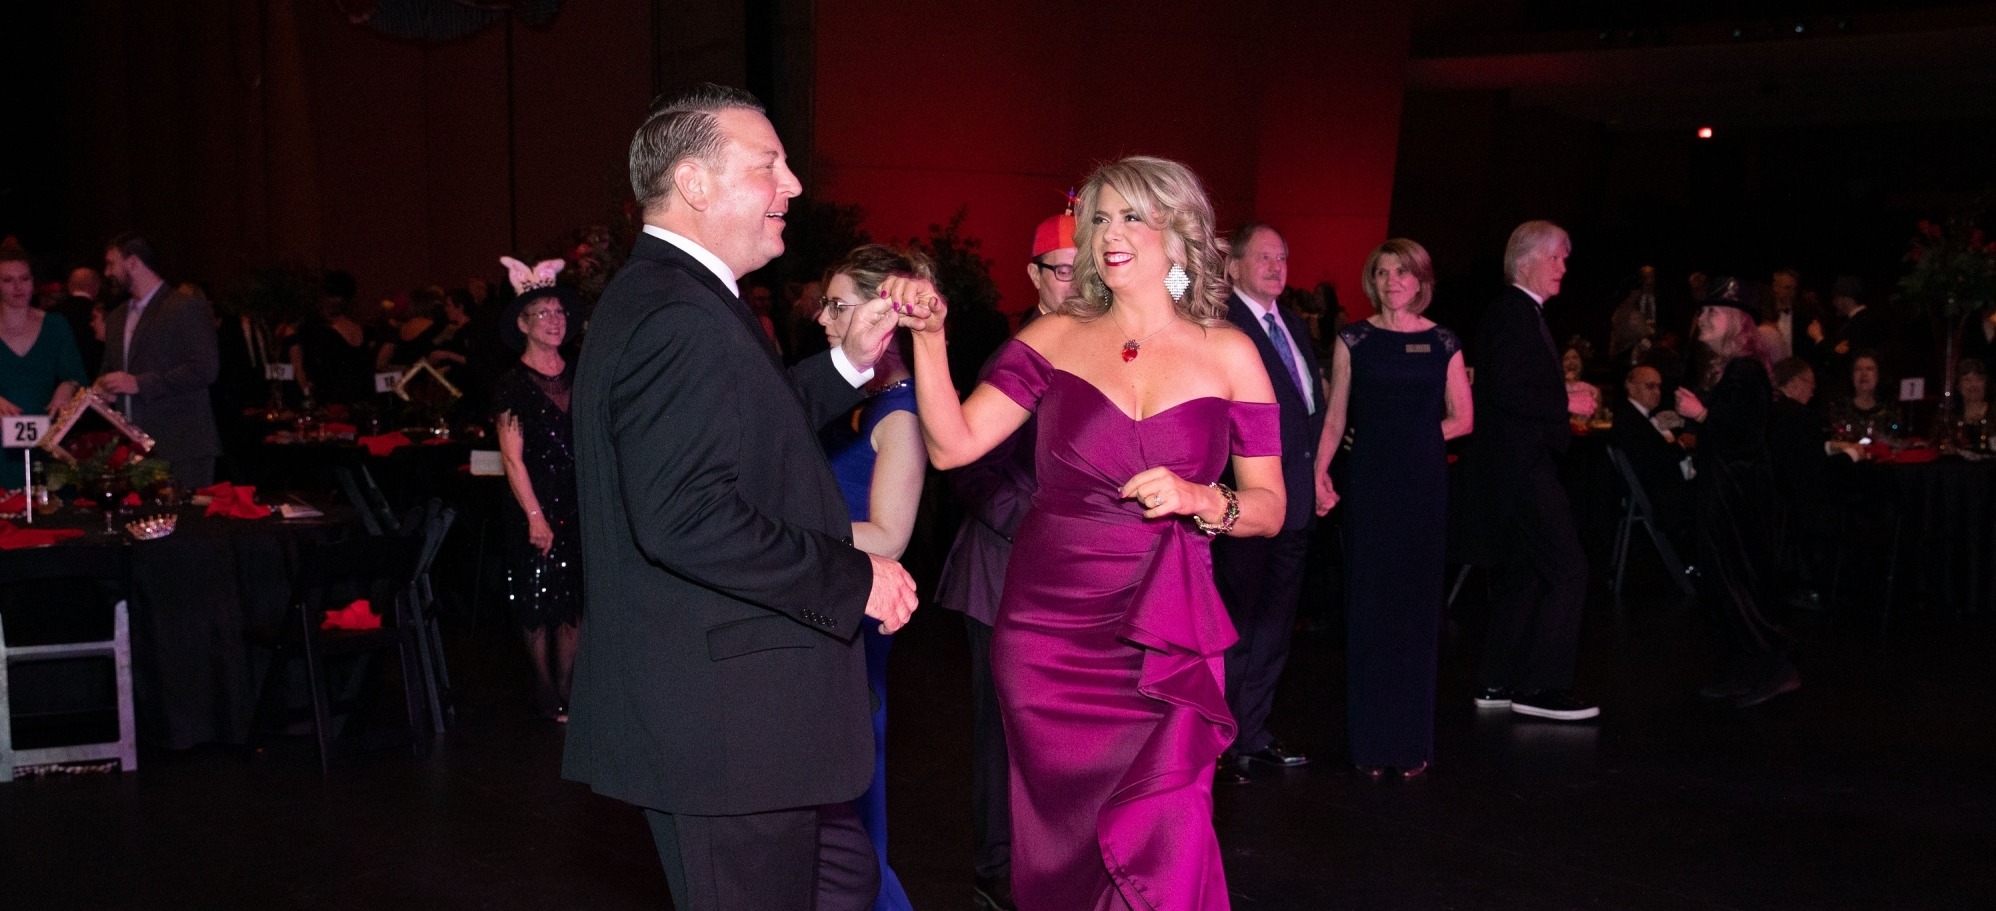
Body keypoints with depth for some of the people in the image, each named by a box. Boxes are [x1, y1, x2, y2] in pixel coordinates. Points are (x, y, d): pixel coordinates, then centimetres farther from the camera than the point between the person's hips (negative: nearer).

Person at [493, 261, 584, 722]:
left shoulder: (578, 376, 9)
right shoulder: (513, 384, -4)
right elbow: (512, 458, -8)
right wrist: (535, 515, -13)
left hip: (580, 504, 4)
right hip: (537, 506, -4)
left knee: (575, 601, 5)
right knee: (538, 601, 2)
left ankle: (566, 688, 14)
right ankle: (544, 688, 16)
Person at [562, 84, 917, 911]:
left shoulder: (661, 296, 14)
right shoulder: (681, 319, -21)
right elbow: (684, 516, -30)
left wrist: (849, 362, 15)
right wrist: (853, 579, -22)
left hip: (723, 710, 11)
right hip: (722, 722, -11)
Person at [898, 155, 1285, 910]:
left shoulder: (1227, 354, 2)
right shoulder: (1055, 338, 4)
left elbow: (1269, 507, 5)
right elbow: (952, 444, -5)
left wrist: (1199, 500, -14)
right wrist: (929, 338, -14)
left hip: (1165, 643, -1)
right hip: (1046, 633, 1)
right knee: (1059, 846, 12)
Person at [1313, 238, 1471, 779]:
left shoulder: (1442, 343, 6)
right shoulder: (1354, 339, 4)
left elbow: (1462, 419, 9)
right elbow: (1336, 417, 1)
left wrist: (1414, 436, -3)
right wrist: (1319, 471, -13)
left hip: (1423, 485, 1)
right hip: (1368, 485, -1)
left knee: (1417, 604, 4)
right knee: (1368, 606, 1)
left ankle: (1413, 741, 14)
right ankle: (1370, 741, 10)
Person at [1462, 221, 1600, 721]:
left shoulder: (1523, 312, 18)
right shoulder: (1512, 311, -13)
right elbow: (1506, 391, -22)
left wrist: (1562, 401, 7)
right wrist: (1566, 403, -14)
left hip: (1518, 465, 11)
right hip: (1519, 464, -11)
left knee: (1520, 572, 14)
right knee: (1567, 568, -11)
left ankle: (1499, 683, 20)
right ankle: (1542, 685, -9)